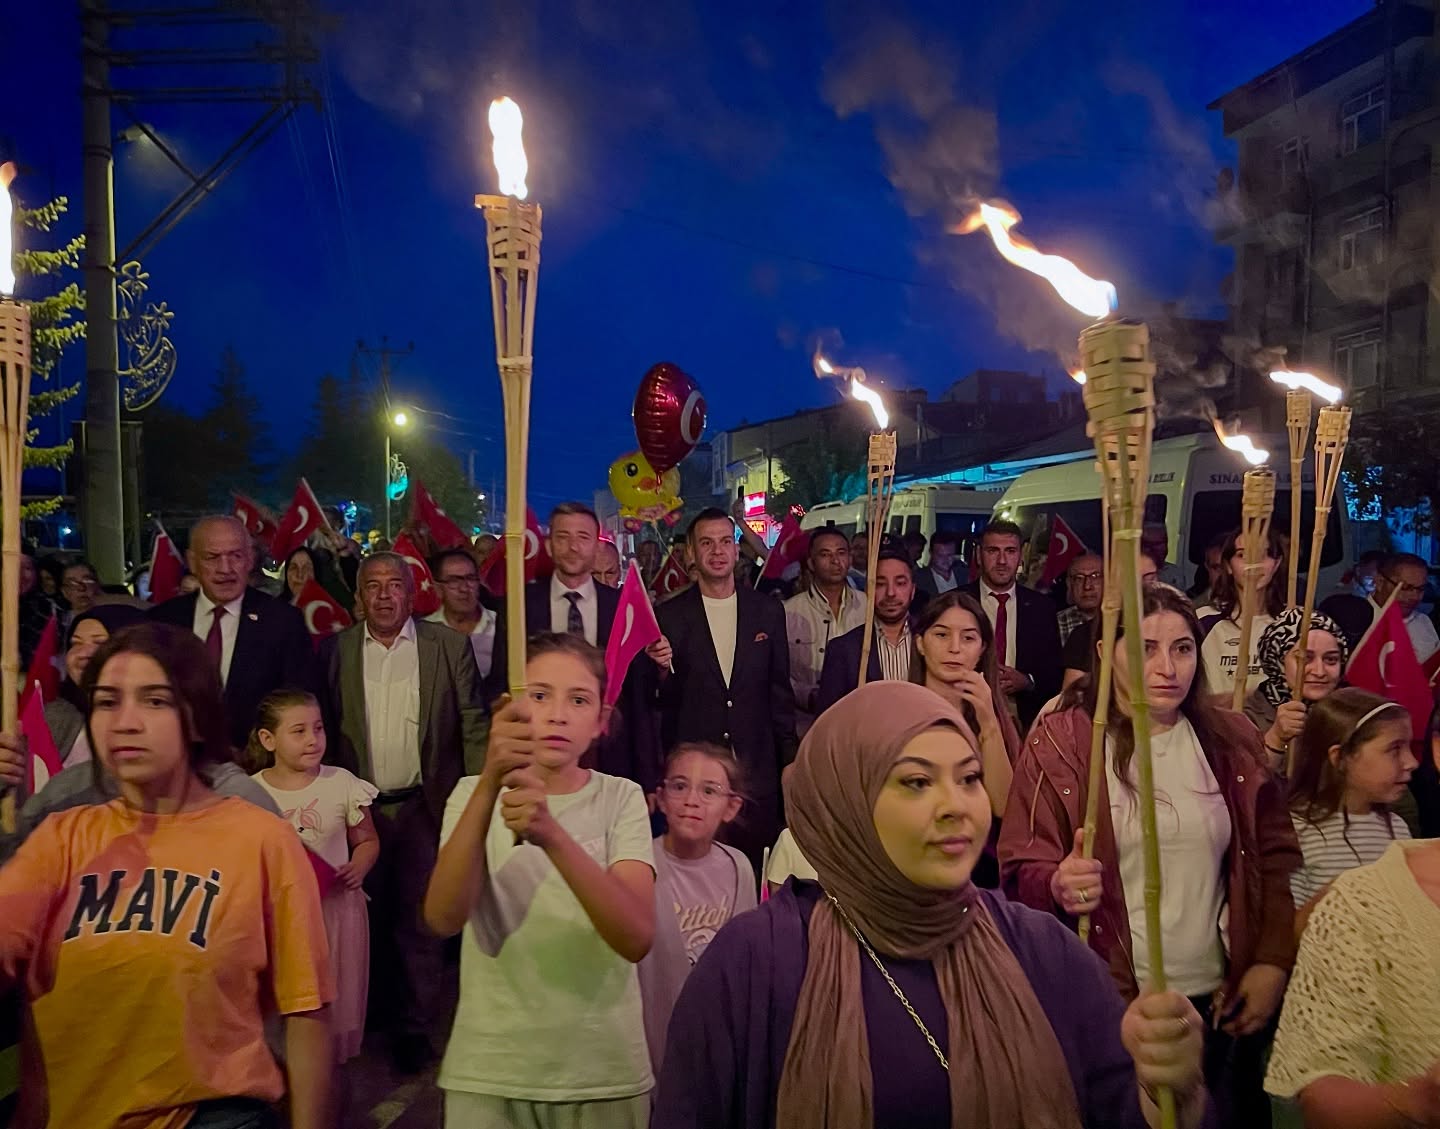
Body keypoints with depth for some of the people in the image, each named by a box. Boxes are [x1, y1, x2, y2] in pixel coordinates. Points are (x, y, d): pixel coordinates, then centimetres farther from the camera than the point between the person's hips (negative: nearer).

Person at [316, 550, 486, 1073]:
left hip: (425, 806, -2)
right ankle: (377, 1020, 32)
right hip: (360, 809, 2)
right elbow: (326, 730, 5)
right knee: (370, 919, 12)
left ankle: (416, 1027, 20)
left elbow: (473, 726, -2)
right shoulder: (335, 650, 4)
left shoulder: (450, 645, -1)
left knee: (419, 921, 5)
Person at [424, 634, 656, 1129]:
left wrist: (552, 836, -35)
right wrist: (490, 782, -32)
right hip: (488, 1072, 1)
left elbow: (636, 937, -20)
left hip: (604, 1073, 0)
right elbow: (444, 919, -19)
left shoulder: (621, 798, -5)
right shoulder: (473, 793, -1)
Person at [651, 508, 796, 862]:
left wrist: (789, 760, 10)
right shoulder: (669, 616, -1)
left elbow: (780, 691, 10)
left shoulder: (769, 611, 5)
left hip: (757, 769, 2)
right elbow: (665, 701, 1)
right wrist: (664, 669, -19)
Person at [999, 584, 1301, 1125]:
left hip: (1220, 999, 4)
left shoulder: (1233, 741, 1)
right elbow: (1021, 870, -9)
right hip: (1109, 1000, -3)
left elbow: (1276, 858, 8)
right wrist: (1059, 886, -29)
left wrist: (1273, 962, -1)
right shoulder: (1058, 741, -10)